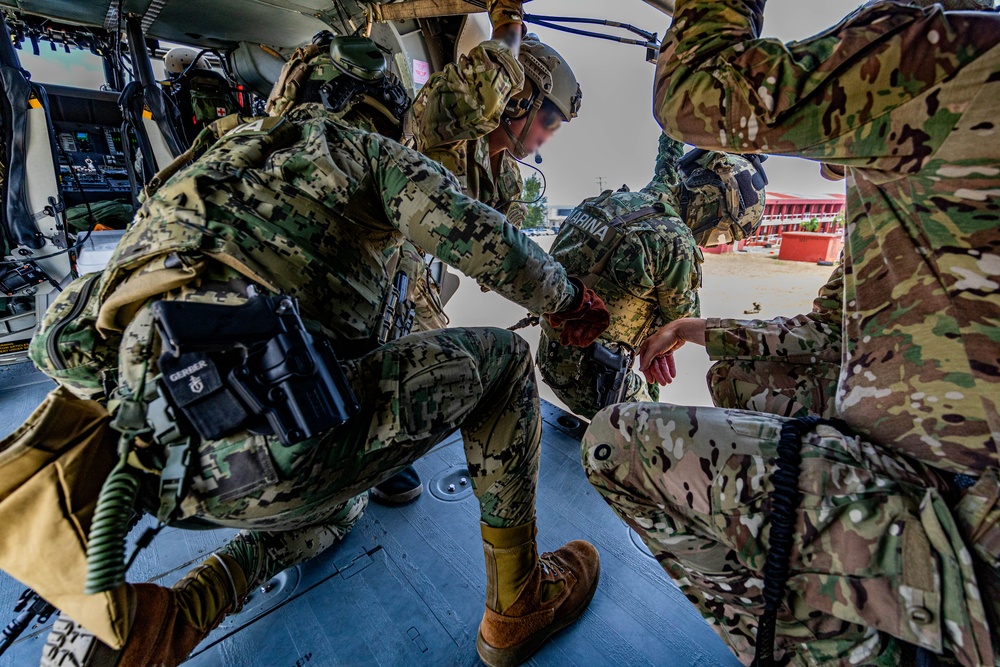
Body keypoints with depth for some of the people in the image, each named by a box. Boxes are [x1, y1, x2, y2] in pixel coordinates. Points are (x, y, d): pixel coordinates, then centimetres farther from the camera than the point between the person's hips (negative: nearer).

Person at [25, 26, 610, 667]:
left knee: (341, 506, 38)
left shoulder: (236, 158, 30)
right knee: (503, 358, 7)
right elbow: (482, 238, -6)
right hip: (273, 437, -9)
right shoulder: (367, 148, 8)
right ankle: (518, 604, 14)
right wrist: (571, 301, 10)